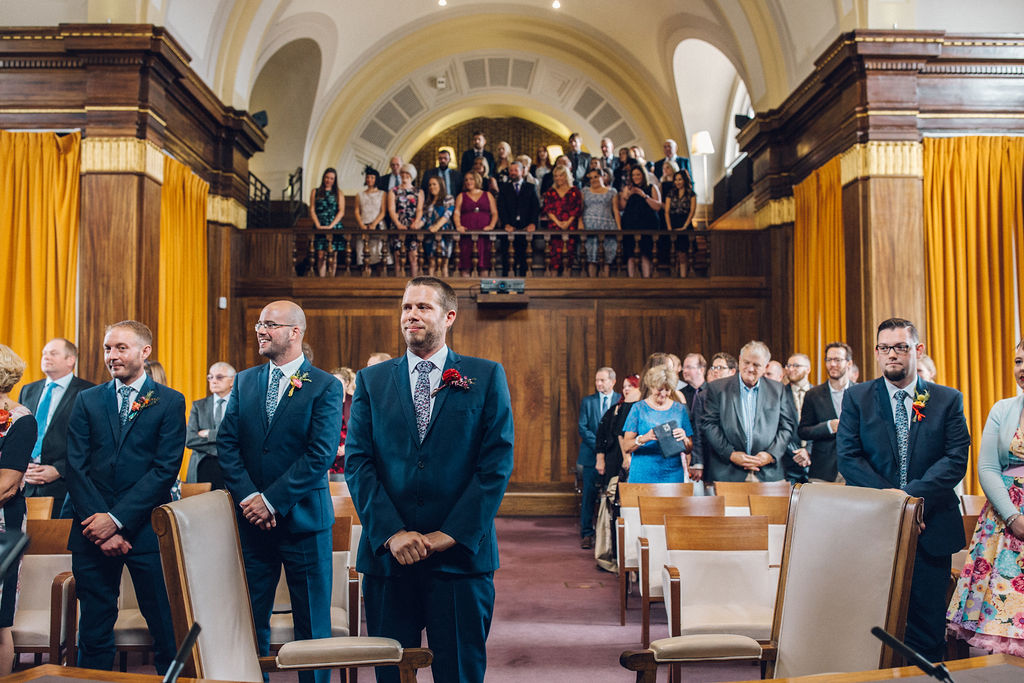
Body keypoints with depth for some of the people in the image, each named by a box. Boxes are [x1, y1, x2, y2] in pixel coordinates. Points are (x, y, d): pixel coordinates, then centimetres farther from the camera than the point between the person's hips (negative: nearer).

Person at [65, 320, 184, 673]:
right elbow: (76, 468, 2)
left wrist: (117, 519, -13)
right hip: (92, 533, 3)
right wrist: (101, 528, -9)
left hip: (146, 529, -3)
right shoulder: (86, 401, 10)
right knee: (94, 631, 10)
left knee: (166, 629, 2)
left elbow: (165, 469, -7)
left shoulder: (170, 401, 1)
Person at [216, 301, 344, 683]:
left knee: (312, 625, 6)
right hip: (251, 520, 4)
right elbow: (227, 444, 3)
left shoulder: (325, 387, -6)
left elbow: (321, 454, -14)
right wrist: (248, 497, -10)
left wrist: (272, 501, -16)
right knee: (250, 620, 11)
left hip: (303, 521, -4)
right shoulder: (244, 382, 9)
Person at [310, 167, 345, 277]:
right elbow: (312, 210, 7)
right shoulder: (315, 192, 14)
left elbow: (341, 212, 2)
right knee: (321, 255, -8)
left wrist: (331, 226, -11)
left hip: (334, 228, 0)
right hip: (320, 228, 0)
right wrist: (318, 225, -8)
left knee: (332, 257, -2)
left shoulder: (339, 194, 12)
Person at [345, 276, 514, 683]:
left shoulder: (486, 377, 3)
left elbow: (497, 462, -4)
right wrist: (391, 532, -11)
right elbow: (357, 463, 1)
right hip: (387, 553, 2)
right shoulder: (371, 381, 8)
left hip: (461, 554, -1)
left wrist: (452, 534, -10)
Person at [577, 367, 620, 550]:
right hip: (591, 455, 1)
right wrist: (598, 445, -11)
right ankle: (586, 534, 8)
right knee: (589, 496, 1)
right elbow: (582, 428, 1)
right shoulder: (587, 401, 7)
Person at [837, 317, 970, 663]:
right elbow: (848, 457, -4)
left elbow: (956, 459, -5)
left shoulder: (948, 400, 5)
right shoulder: (857, 397, 4)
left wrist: (912, 497, -18)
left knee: (927, 625, 5)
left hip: (929, 527, 0)